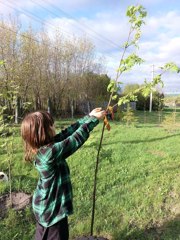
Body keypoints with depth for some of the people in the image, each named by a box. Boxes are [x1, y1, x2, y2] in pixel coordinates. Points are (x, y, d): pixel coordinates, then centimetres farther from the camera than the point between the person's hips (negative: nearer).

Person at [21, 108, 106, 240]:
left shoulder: (41, 148, -7)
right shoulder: (51, 152, -33)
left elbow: (67, 133, -5)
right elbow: (76, 139, -27)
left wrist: (88, 117, -3)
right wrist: (93, 119, -15)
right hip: (53, 209, -8)